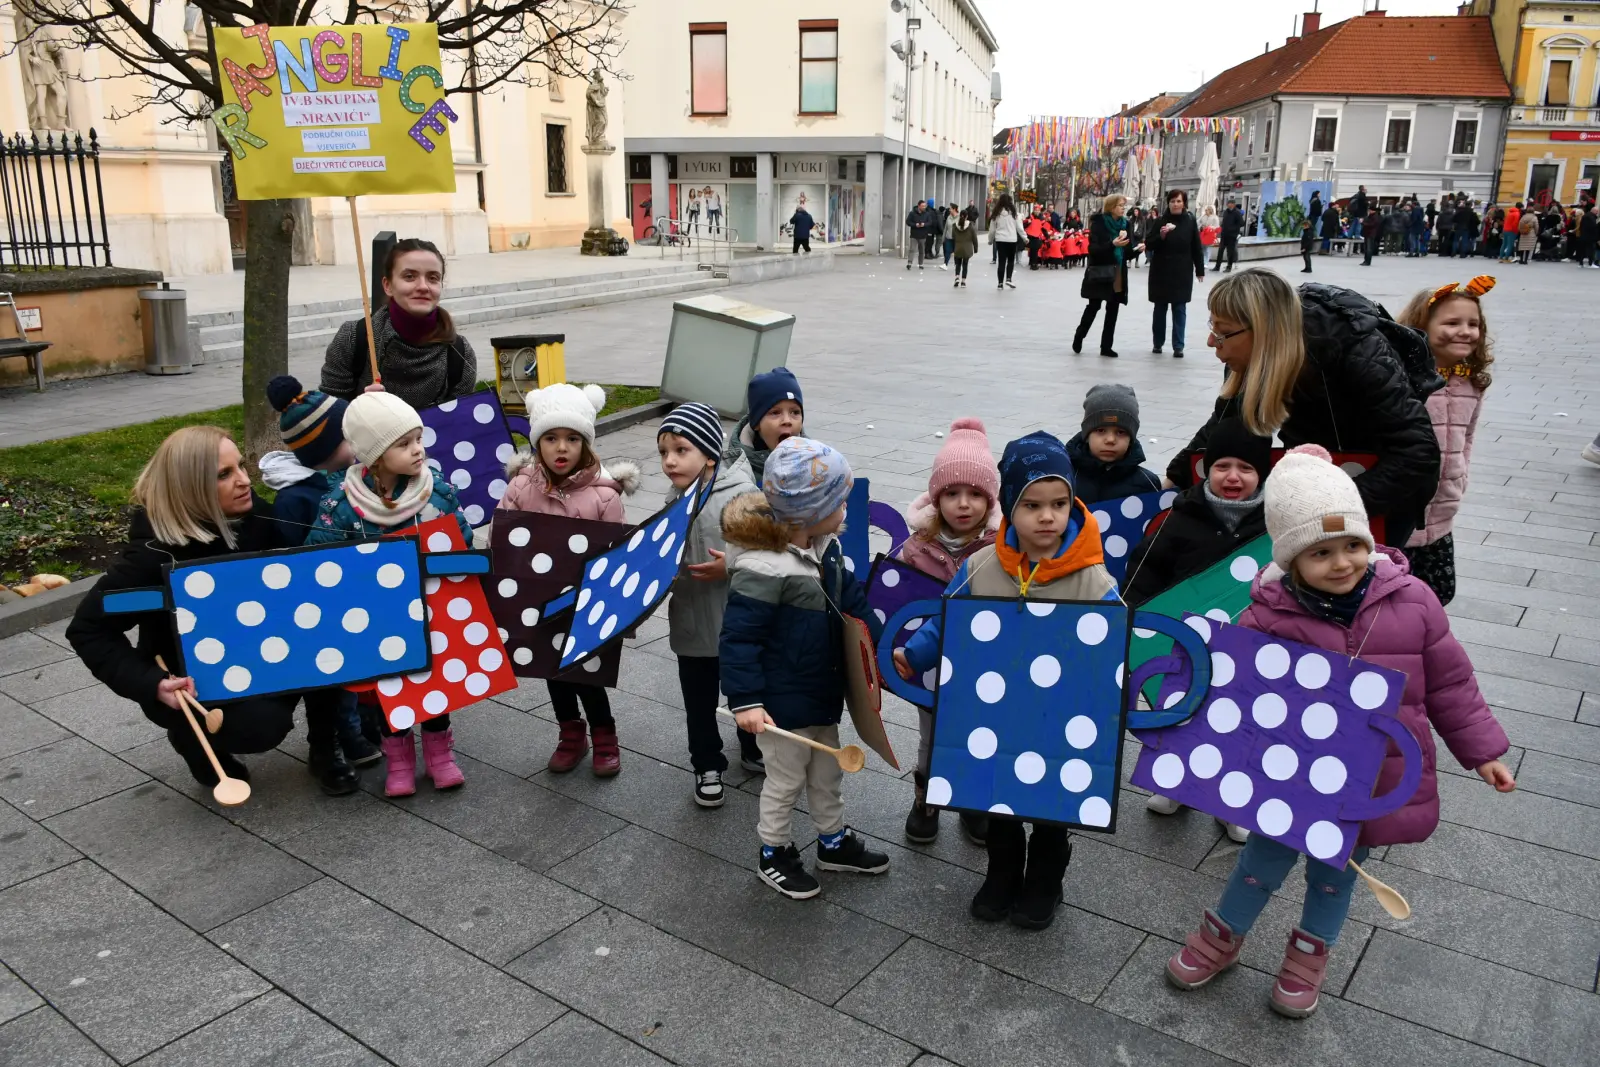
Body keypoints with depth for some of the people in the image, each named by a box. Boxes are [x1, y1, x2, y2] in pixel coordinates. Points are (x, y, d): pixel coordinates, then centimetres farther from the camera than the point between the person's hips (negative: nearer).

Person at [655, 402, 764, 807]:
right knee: (699, 701, 16)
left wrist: (733, 567, -28)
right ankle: (707, 766, 35)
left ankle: (755, 750, 45)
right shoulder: (677, 497, 0)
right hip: (692, 623, 4)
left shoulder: (741, 492, -21)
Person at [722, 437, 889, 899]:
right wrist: (745, 700, -27)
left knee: (827, 770, 24)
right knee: (787, 778, 11)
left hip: (823, 691, 8)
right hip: (782, 701, -8)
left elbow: (852, 601, 9)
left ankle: (834, 840, 44)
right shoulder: (762, 569, -29)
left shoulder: (826, 549, -2)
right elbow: (738, 638, -26)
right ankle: (774, 855, 32)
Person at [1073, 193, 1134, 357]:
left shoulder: (1124, 224, 8)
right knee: (1093, 307, -1)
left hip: (1118, 275, 5)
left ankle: (1106, 346, 9)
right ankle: (1079, 337, 19)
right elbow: (1093, 248, -16)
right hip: (1100, 273, -5)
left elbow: (1127, 250, 9)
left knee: (1113, 310, 4)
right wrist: (1112, 244, -29)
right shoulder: (1098, 222, -8)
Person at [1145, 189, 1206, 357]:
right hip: (1161, 273, 0)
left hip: (1182, 273, 0)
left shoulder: (1190, 222, 1)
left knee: (1179, 310, -1)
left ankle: (1178, 346, 0)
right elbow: (1148, 245, -3)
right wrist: (1161, 235, -20)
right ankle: (1157, 343, 19)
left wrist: (1200, 270, 3)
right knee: (1160, 308, 8)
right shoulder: (1159, 222, -1)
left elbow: (1197, 248, 3)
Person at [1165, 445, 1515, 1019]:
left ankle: (1312, 950, 50)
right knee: (1265, 858, 17)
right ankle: (1222, 936, 44)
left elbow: (1448, 682, 1)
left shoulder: (1409, 600, -11)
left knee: (1337, 870, 23)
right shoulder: (1268, 617, -19)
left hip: (1380, 782, 2)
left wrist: (1482, 750, 7)